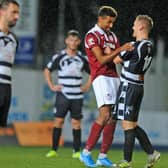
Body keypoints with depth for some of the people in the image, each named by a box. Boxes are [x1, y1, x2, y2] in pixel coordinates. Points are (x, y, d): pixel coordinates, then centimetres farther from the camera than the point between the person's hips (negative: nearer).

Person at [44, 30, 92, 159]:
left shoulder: (82, 59, 6)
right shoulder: (59, 57, 1)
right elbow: (47, 70, 11)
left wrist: (87, 86, 8)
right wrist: (51, 86, 3)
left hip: (77, 96, 1)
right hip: (62, 94, -1)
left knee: (76, 122, 1)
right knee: (58, 120, -5)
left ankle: (77, 151, 4)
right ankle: (54, 150, -2)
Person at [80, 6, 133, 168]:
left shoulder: (112, 36, 19)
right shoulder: (92, 36, -6)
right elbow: (101, 60, -15)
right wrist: (120, 49, -20)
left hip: (114, 77, 8)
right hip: (101, 77, -8)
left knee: (113, 118, 3)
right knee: (105, 115, -19)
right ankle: (86, 152, -13)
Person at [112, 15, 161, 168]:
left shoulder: (134, 46, -17)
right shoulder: (149, 46, 9)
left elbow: (116, 60, -6)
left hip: (128, 86, -8)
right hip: (139, 86, 8)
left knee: (127, 124, -6)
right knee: (133, 125, 16)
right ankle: (151, 153, 12)